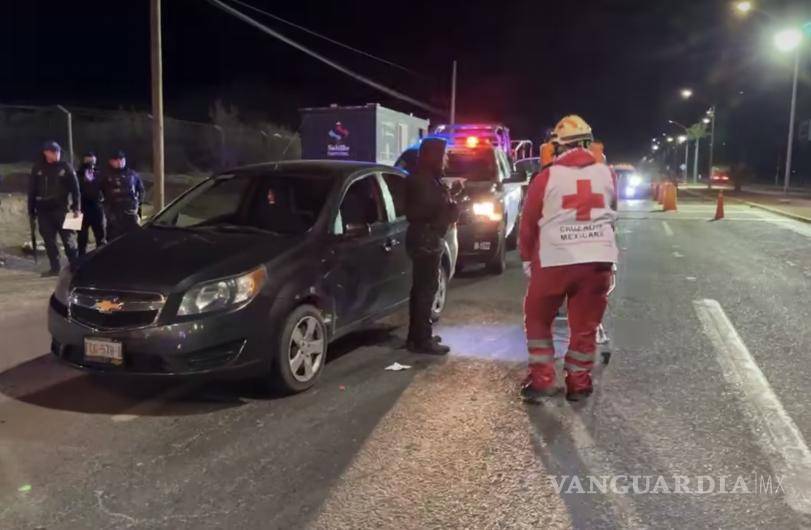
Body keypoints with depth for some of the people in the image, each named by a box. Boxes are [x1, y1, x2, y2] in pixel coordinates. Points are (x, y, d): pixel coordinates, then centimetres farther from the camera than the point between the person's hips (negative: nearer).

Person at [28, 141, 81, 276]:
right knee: (49, 240, 5)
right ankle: (55, 267, 12)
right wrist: (31, 209, 8)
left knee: (67, 238, -2)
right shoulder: (37, 168, 8)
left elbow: (75, 188, -2)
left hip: (61, 209, -3)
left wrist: (76, 207, -9)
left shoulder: (65, 167, 0)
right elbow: (32, 190, 11)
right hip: (43, 210, 3)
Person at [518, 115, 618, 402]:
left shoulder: (547, 177, -4)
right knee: (585, 324, 14)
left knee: (537, 318, 16)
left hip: (555, 260, -2)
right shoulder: (606, 174, 5)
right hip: (598, 259, 3)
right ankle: (578, 382, 21)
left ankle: (542, 379, 14)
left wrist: (527, 258, 15)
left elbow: (528, 222, 3)